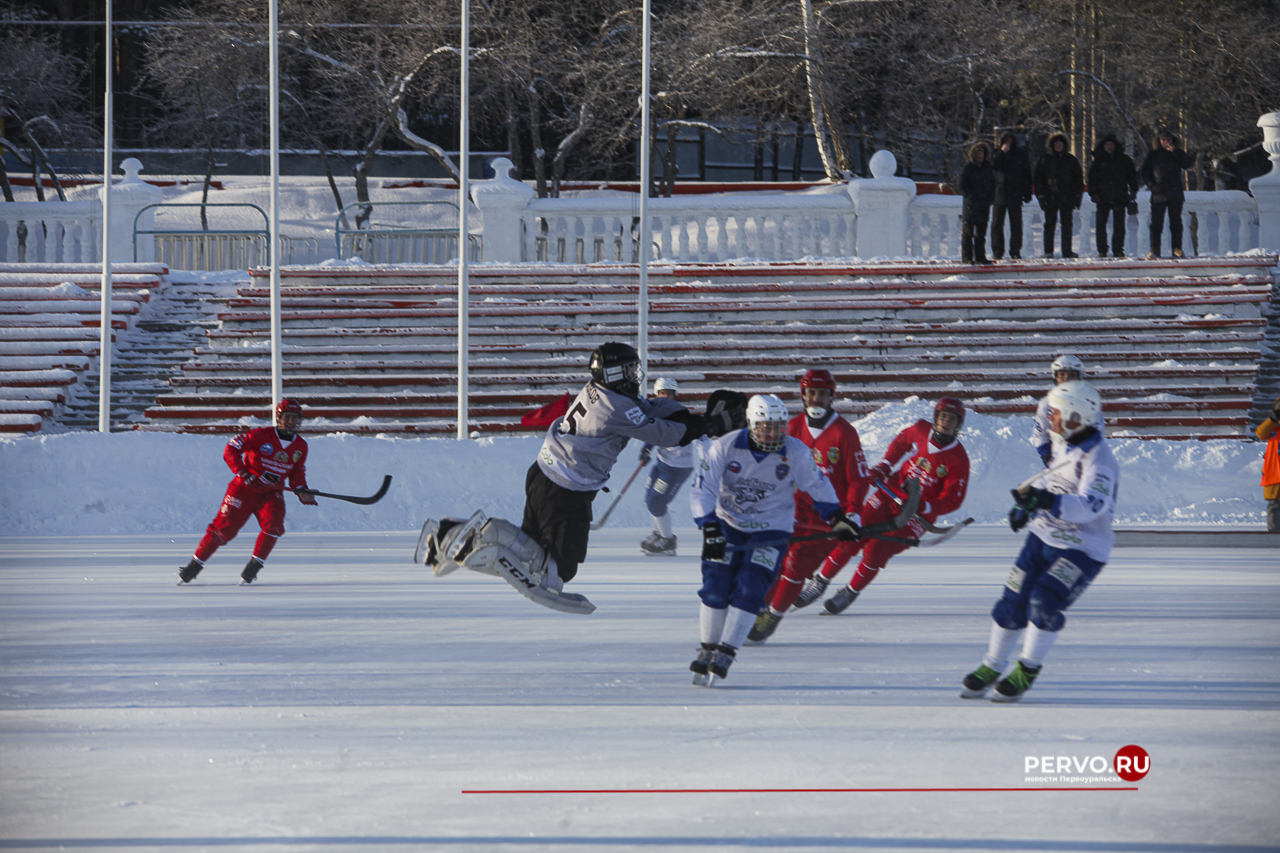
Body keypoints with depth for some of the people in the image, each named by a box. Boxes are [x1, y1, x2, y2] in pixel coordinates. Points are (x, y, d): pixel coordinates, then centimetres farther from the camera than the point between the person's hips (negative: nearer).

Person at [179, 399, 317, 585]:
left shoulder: (300, 446, 4)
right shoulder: (261, 435, -13)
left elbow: (297, 473, 17)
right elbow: (231, 450, -14)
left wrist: (301, 490, -3)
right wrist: (244, 474, -21)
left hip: (272, 493, 4)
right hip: (245, 489, -4)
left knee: (273, 524, -24)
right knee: (225, 526, -6)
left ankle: (254, 566, -12)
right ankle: (195, 564, 9)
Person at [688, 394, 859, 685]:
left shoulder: (796, 452, -13)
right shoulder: (725, 447, -17)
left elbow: (817, 486, 5)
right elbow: (701, 490, -16)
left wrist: (837, 518, 7)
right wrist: (710, 530, -27)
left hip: (772, 530, -1)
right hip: (728, 524, 1)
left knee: (749, 590, -16)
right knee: (716, 587, -7)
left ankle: (725, 653, -9)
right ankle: (707, 650, 10)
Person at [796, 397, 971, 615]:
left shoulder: (958, 460, -15)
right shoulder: (920, 430, -3)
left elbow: (953, 500, -15)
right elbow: (900, 443, 20)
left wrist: (923, 508, -29)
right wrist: (884, 467, 8)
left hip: (918, 513, -3)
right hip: (891, 492, 3)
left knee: (877, 550, -16)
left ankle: (851, 593, 8)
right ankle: (820, 582, 10)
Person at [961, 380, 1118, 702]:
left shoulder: (1098, 460, -24)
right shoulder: (1063, 444, 4)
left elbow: (1089, 506, -39)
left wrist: (1048, 501, -50)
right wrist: (1027, 507, 25)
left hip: (1083, 549, -8)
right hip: (1044, 537, 8)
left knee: (1045, 601, -22)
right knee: (1013, 600, 5)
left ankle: (1027, 671, -3)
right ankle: (991, 669, 21)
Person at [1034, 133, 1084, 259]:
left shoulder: (1070, 159, 8)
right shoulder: (1045, 159, 4)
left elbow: (1078, 177, 12)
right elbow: (1038, 177, 5)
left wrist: (1079, 195, 5)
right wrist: (1040, 195, -3)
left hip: (1067, 197, 1)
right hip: (1050, 197, -1)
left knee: (1067, 224, 3)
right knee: (1050, 224, 0)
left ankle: (1067, 250, 7)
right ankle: (1048, 251, 4)